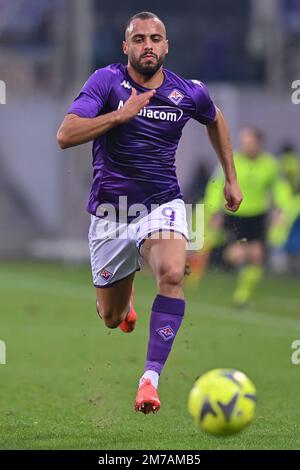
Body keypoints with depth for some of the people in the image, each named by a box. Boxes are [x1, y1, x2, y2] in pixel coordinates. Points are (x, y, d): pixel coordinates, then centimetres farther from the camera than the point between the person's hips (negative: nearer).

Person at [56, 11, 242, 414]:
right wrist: (121, 114, -30)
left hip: (162, 204, 0)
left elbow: (215, 121, 22)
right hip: (110, 211, 0)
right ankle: (126, 295, 50)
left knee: (173, 274, -32)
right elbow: (65, 135, -21)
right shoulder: (107, 81, -10)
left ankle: (151, 378, -30)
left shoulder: (189, 93, -2)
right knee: (112, 320, 11)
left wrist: (231, 178, 23)